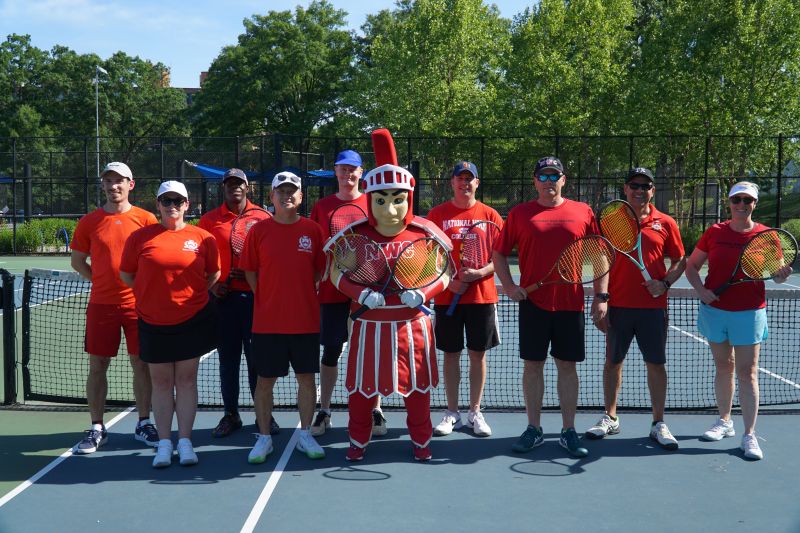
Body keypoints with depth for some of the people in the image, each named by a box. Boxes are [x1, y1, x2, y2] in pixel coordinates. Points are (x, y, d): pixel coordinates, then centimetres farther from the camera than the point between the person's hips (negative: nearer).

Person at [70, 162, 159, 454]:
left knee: (141, 364, 6)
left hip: (138, 303, -1)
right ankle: (97, 428, 16)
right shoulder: (90, 222, 4)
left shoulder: (146, 219, 0)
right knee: (97, 366, 5)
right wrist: (101, 279, 2)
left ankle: (143, 424, 19)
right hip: (101, 304, 1)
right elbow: (77, 261, 12)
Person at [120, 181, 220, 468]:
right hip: (153, 322, 1)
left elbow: (214, 274, 10)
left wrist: (193, 294, 0)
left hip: (192, 319, 0)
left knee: (186, 380, 5)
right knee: (161, 382, 6)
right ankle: (164, 443, 13)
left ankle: (184, 441, 12)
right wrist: (152, 291, 1)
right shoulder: (140, 236, 1)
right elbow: (126, 274, 7)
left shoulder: (203, 238, 0)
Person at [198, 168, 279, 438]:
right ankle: (231, 414, 19)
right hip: (223, 296, 1)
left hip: (255, 295, -1)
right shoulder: (209, 220, 6)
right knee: (228, 358, 8)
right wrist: (210, 285, -4)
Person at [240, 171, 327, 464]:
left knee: (307, 377, 8)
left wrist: (303, 295, 3)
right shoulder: (259, 230, 0)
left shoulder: (312, 229, 3)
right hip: (267, 321, -1)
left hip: (305, 320, 1)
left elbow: (319, 269, 10)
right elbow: (250, 271, 6)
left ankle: (305, 435, 21)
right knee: (265, 380, 5)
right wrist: (266, 300, 1)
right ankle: (264, 438, 18)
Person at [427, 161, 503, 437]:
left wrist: (480, 273, -15)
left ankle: (475, 412, 17)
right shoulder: (437, 214, 4)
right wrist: (448, 280, -11)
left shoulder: (490, 215, 4)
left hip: (482, 295, 0)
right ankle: (452, 413, 16)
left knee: (478, 354, 5)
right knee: (451, 354, 6)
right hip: (447, 297, 0)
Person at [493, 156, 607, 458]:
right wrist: (509, 285, -5)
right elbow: (499, 253, 9)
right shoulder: (520, 213, 5)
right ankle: (534, 429, 18)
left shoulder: (583, 213, 6)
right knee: (533, 365, 6)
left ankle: (569, 432, 16)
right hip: (533, 302, 0)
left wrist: (601, 296, 1)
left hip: (571, 304, 0)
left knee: (567, 366, 6)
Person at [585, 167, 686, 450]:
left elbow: (679, 261, 10)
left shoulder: (665, 223, 4)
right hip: (618, 306, 0)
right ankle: (610, 418, 23)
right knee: (612, 361, 8)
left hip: (653, 307, 0)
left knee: (656, 363, 4)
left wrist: (665, 283, -10)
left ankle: (658, 424, 14)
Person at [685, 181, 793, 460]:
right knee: (723, 366, 14)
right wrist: (700, 289, -10)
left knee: (747, 372, -4)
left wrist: (782, 274, -19)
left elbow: (777, 274, 5)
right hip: (714, 309, 2)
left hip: (749, 312, -2)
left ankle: (749, 435, 1)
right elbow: (691, 266, 7)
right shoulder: (715, 232, 1)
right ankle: (725, 421, 28)